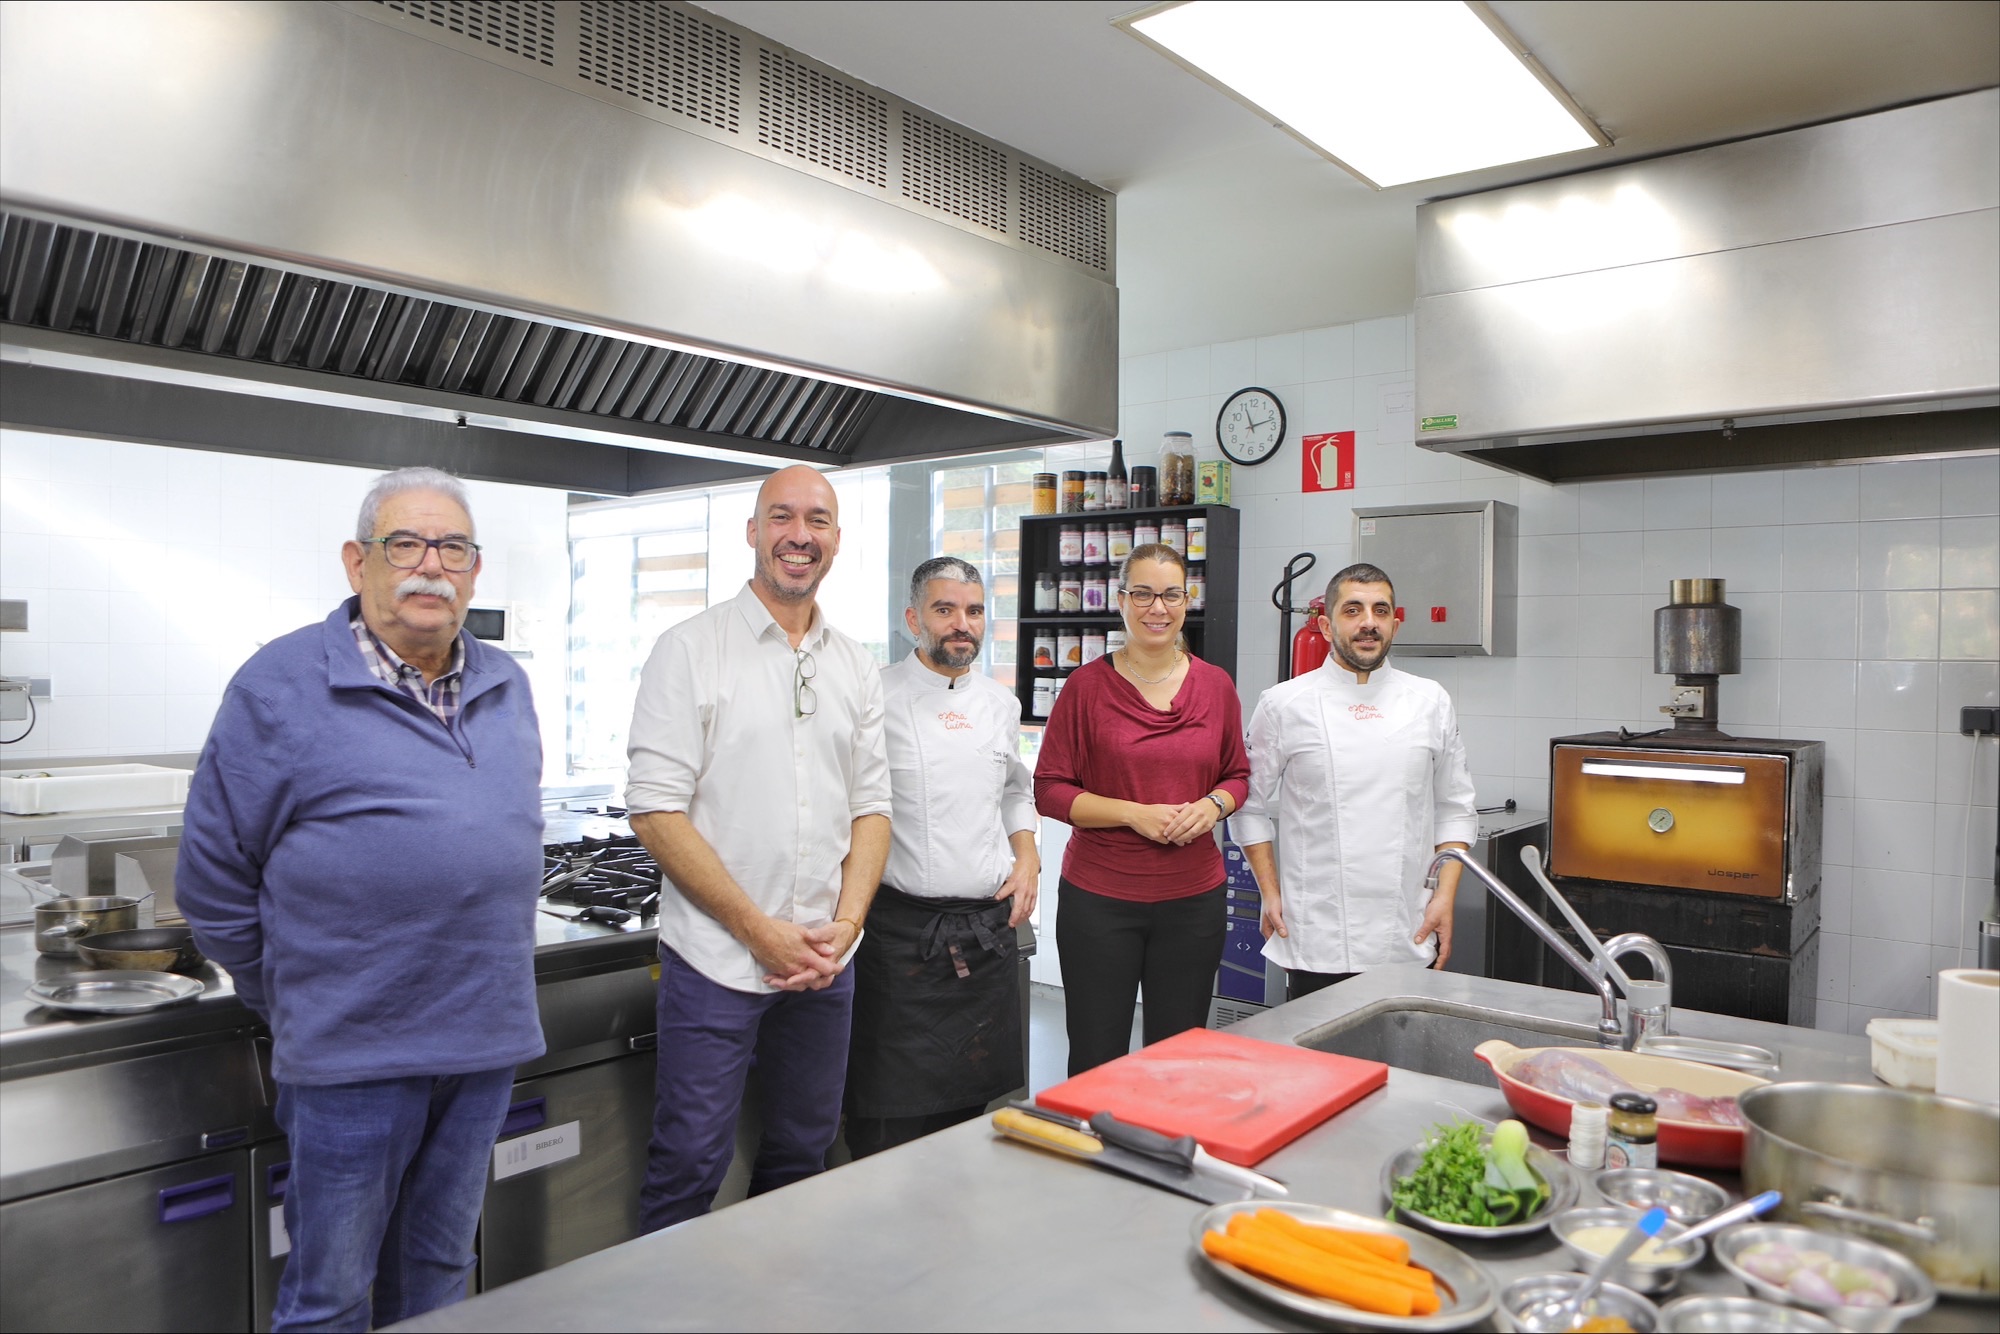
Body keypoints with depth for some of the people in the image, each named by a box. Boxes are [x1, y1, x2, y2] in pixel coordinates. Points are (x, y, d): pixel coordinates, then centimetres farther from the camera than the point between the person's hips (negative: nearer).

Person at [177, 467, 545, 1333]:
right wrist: (296, 1006, 0)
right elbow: (216, 880, -6)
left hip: (488, 1039, 5)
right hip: (355, 1054, -5)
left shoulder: (506, 688, 7)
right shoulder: (282, 686, -10)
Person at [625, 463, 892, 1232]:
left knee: (804, 1154, 17)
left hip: (825, 962, 5)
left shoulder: (856, 669, 9)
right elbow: (655, 811, -11)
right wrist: (759, 929, -14)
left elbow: (871, 807, 10)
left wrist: (846, 923, -5)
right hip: (717, 959, -5)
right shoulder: (691, 649, -6)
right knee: (690, 1162, 1)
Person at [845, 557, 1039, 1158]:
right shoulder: (877, 697, -6)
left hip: (990, 926, 5)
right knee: (893, 1115, 0)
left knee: (977, 1098, 14)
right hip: (903, 933, -5)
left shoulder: (1000, 703, 10)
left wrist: (1027, 860, 7)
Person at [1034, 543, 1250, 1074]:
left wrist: (1212, 805, -7)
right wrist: (1135, 814, -15)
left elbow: (1237, 775, 15)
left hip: (1194, 897, 3)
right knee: (1096, 1061, 6)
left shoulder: (1216, 685, 4)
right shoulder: (1086, 685, -5)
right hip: (1099, 896, -2)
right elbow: (1050, 790, -4)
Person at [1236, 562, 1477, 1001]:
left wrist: (1445, 894, 3)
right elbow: (1252, 805, 5)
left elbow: (1455, 808, 12)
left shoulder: (1430, 702, 7)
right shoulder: (1284, 704, -1)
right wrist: (1272, 894, 0)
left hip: (1409, 938, 2)